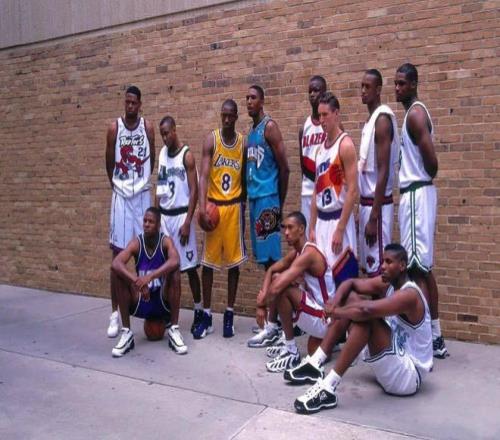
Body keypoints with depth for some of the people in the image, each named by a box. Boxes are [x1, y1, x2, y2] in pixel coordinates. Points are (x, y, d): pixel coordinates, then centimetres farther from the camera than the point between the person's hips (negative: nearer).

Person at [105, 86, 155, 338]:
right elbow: (109, 163, 7)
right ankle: (115, 313, 5)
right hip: (120, 196, -1)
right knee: (117, 253, -1)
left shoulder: (148, 128, 1)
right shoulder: (114, 128, -3)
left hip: (143, 195, 1)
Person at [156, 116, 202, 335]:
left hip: (180, 215, -6)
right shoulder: (162, 153, 10)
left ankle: (199, 311, 9)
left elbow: (194, 191, -12)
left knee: (189, 266, -1)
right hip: (164, 215, 6)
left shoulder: (187, 155, -9)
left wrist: (187, 222, -17)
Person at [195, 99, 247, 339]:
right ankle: (207, 315, 12)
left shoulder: (244, 142, 5)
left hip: (235, 206, 2)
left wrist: (243, 205, 6)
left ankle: (229, 314, 15)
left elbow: (244, 177, 10)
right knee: (208, 260, 2)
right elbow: (204, 175, -9)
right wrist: (202, 206, -21)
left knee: (234, 260, 4)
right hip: (214, 206, -1)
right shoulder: (211, 140, -2)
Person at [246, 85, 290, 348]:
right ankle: (273, 316, 20)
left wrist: (280, 204, -8)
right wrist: (250, 196, 16)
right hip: (254, 199, 9)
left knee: (272, 260, -8)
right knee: (265, 260, 11)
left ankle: (273, 325, -5)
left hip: (268, 200, -9)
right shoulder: (250, 132, 19)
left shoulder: (270, 127, -7)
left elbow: (284, 168, -11)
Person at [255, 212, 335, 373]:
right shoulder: (296, 252, 7)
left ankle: (292, 352, -10)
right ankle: (287, 342, 15)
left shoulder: (309, 253, -23)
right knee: (276, 278, 10)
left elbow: (276, 288, -30)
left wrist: (262, 302, -10)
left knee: (280, 288, -23)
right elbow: (271, 270, 13)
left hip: (325, 319, -10)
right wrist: (263, 296, -4)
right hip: (315, 307, 10)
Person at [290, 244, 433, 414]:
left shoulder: (409, 295, -23)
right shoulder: (386, 283, 3)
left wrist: (336, 312, -23)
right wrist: (334, 304, -14)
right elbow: (350, 283, 6)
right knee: (351, 298, 1)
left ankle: (328, 388, -32)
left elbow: (367, 309, -39)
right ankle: (315, 363, -1)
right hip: (395, 358, 9)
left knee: (365, 316, -31)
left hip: (409, 374, -9)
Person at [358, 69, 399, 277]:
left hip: (377, 204, -9)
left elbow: (383, 171, -20)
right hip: (366, 201, 9)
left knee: (378, 269, -4)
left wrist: (374, 216, -21)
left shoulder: (382, 118, -15)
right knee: (369, 266, 14)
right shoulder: (370, 119, 15)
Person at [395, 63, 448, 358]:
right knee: (424, 266, 13)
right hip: (416, 193, 10)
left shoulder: (415, 114, -13)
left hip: (415, 194, -10)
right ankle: (436, 338, 21)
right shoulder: (415, 113, 18)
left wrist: (426, 179, -2)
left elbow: (431, 160, -20)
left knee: (416, 268, -9)